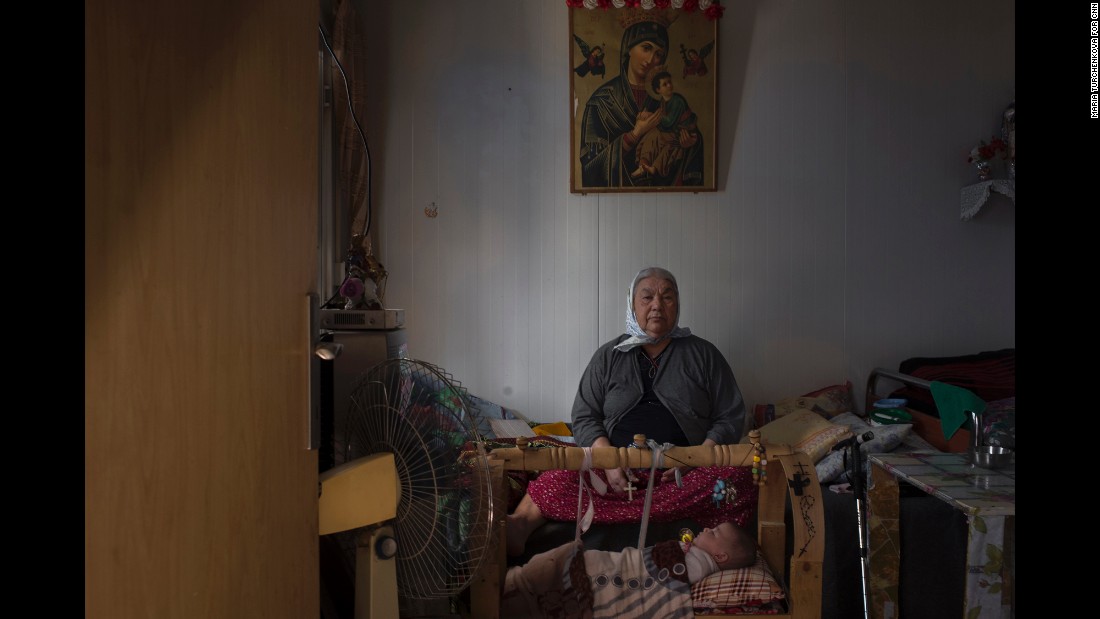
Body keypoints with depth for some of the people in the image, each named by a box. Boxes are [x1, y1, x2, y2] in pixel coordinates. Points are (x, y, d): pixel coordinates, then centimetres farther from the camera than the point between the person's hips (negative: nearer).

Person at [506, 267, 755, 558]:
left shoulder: (703, 354, 12)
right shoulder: (609, 356, 13)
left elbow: (731, 417, 9)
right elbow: (584, 417, 8)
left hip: (685, 471, 0)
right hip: (620, 469, 1)